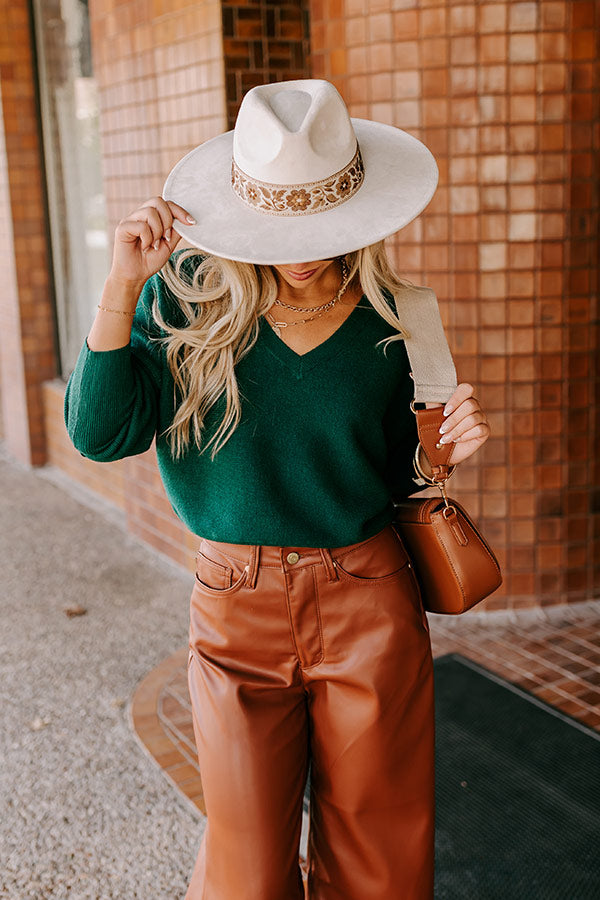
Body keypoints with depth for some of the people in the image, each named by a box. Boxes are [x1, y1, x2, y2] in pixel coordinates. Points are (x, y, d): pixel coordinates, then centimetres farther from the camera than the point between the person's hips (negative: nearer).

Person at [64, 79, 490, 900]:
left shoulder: (389, 320, 0)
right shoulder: (186, 298, -4)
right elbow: (100, 433, -13)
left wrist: (451, 442, -9)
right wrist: (122, 283, -19)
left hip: (371, 608, 1)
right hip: (239, 615, -1)